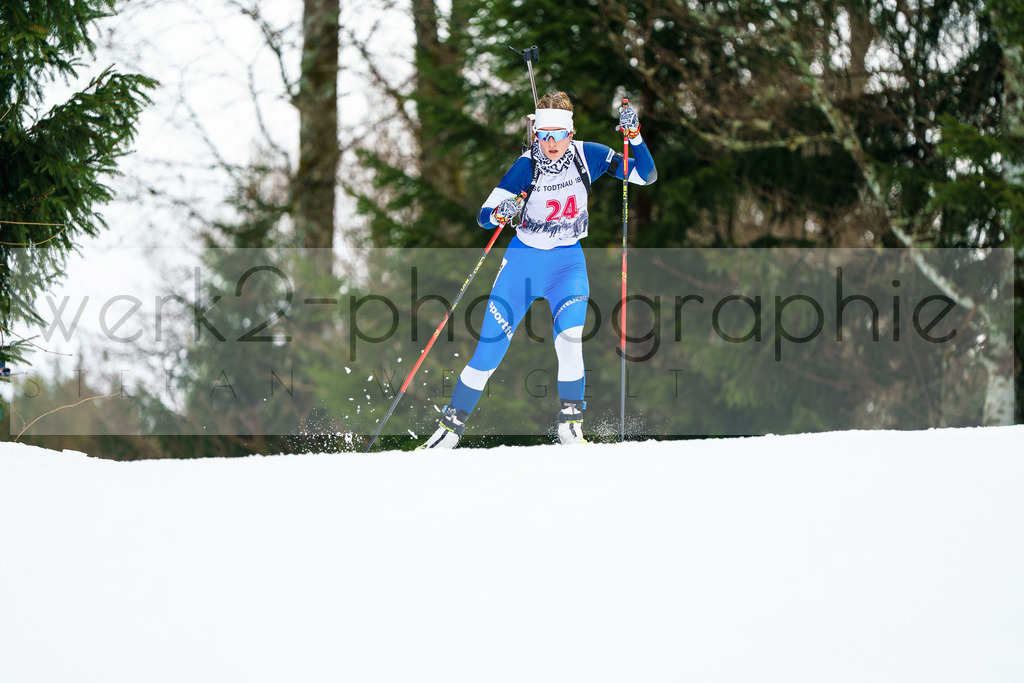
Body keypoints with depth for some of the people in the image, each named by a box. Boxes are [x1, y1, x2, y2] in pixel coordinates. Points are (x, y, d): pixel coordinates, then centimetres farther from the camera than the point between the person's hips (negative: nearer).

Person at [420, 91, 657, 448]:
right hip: (523, 259, -1)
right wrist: (500, 214, -41)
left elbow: (647, 176, -8)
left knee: (569, 338, -26)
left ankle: (570, 425, -12)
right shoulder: (526, 166, -17)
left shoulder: (588, 156, -11)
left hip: (568, 262, 1)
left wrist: (634, 136, -24)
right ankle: (452, 424, 14)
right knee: (488, 351, -3)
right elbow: (484, 216, -18)